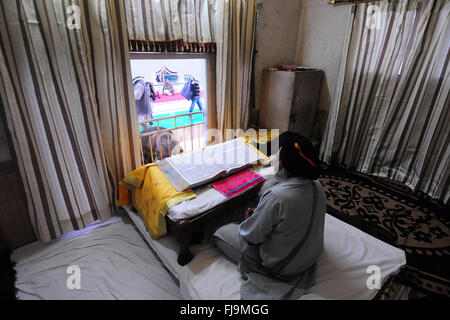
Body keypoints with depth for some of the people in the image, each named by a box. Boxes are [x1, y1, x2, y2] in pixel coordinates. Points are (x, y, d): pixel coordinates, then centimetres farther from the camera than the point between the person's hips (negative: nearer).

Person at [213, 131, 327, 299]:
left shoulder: (277, 196, -39)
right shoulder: (317, 186, -14)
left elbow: (252, 236, -23)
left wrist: (248, 218, -2)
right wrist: (259, 213, 6)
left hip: (280, 265, -7)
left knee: (221, 232, 6)